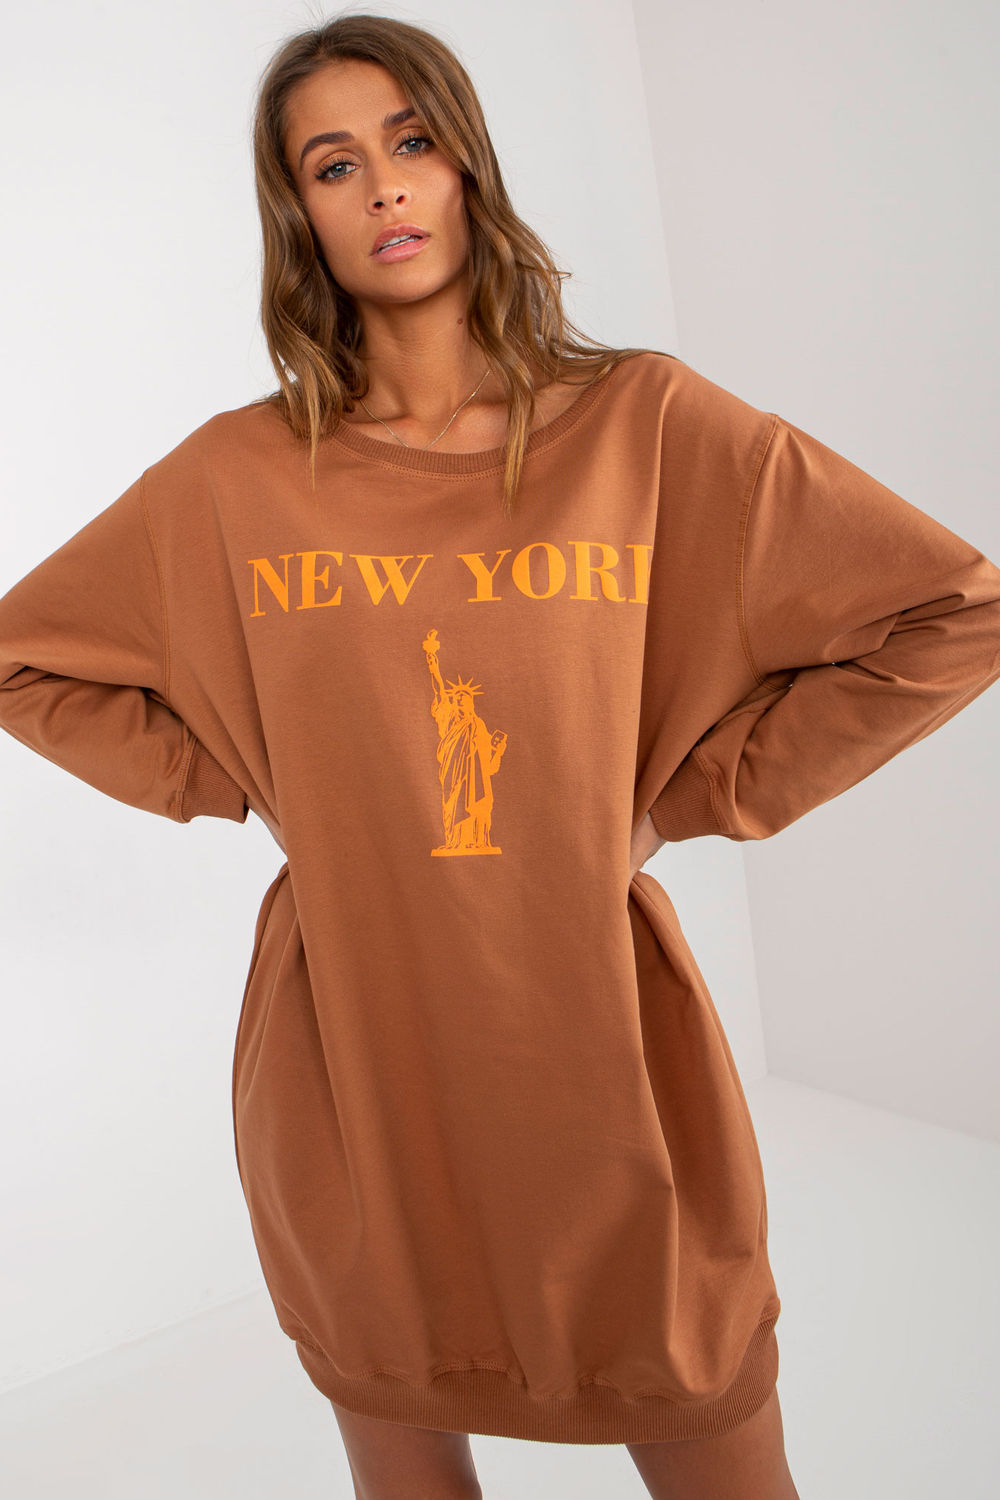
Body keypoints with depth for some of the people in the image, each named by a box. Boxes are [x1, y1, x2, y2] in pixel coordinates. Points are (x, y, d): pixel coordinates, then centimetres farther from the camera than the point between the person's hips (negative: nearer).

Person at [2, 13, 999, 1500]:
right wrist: (234, 783, 1)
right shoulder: (235, 477, -2)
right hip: (351, 1076, 1)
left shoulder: (647, 423, -4)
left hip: (608, 1049, 0)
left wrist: (697, 795, -5)